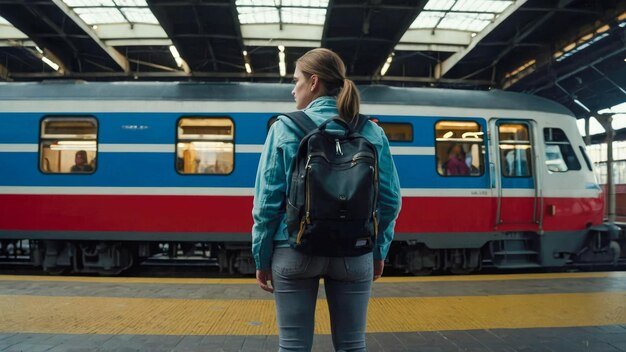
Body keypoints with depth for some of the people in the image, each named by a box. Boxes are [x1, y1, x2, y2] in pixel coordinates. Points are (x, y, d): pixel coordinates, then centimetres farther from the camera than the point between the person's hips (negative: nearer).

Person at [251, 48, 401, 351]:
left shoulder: (285, 128, -6)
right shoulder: (372, 133, 1)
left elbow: (268, 201, -7)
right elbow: (390, 200, 2)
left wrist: (262, 257, 3)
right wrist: (379, 251, 14)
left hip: (295, 252, -2)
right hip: (354, 254, 2)